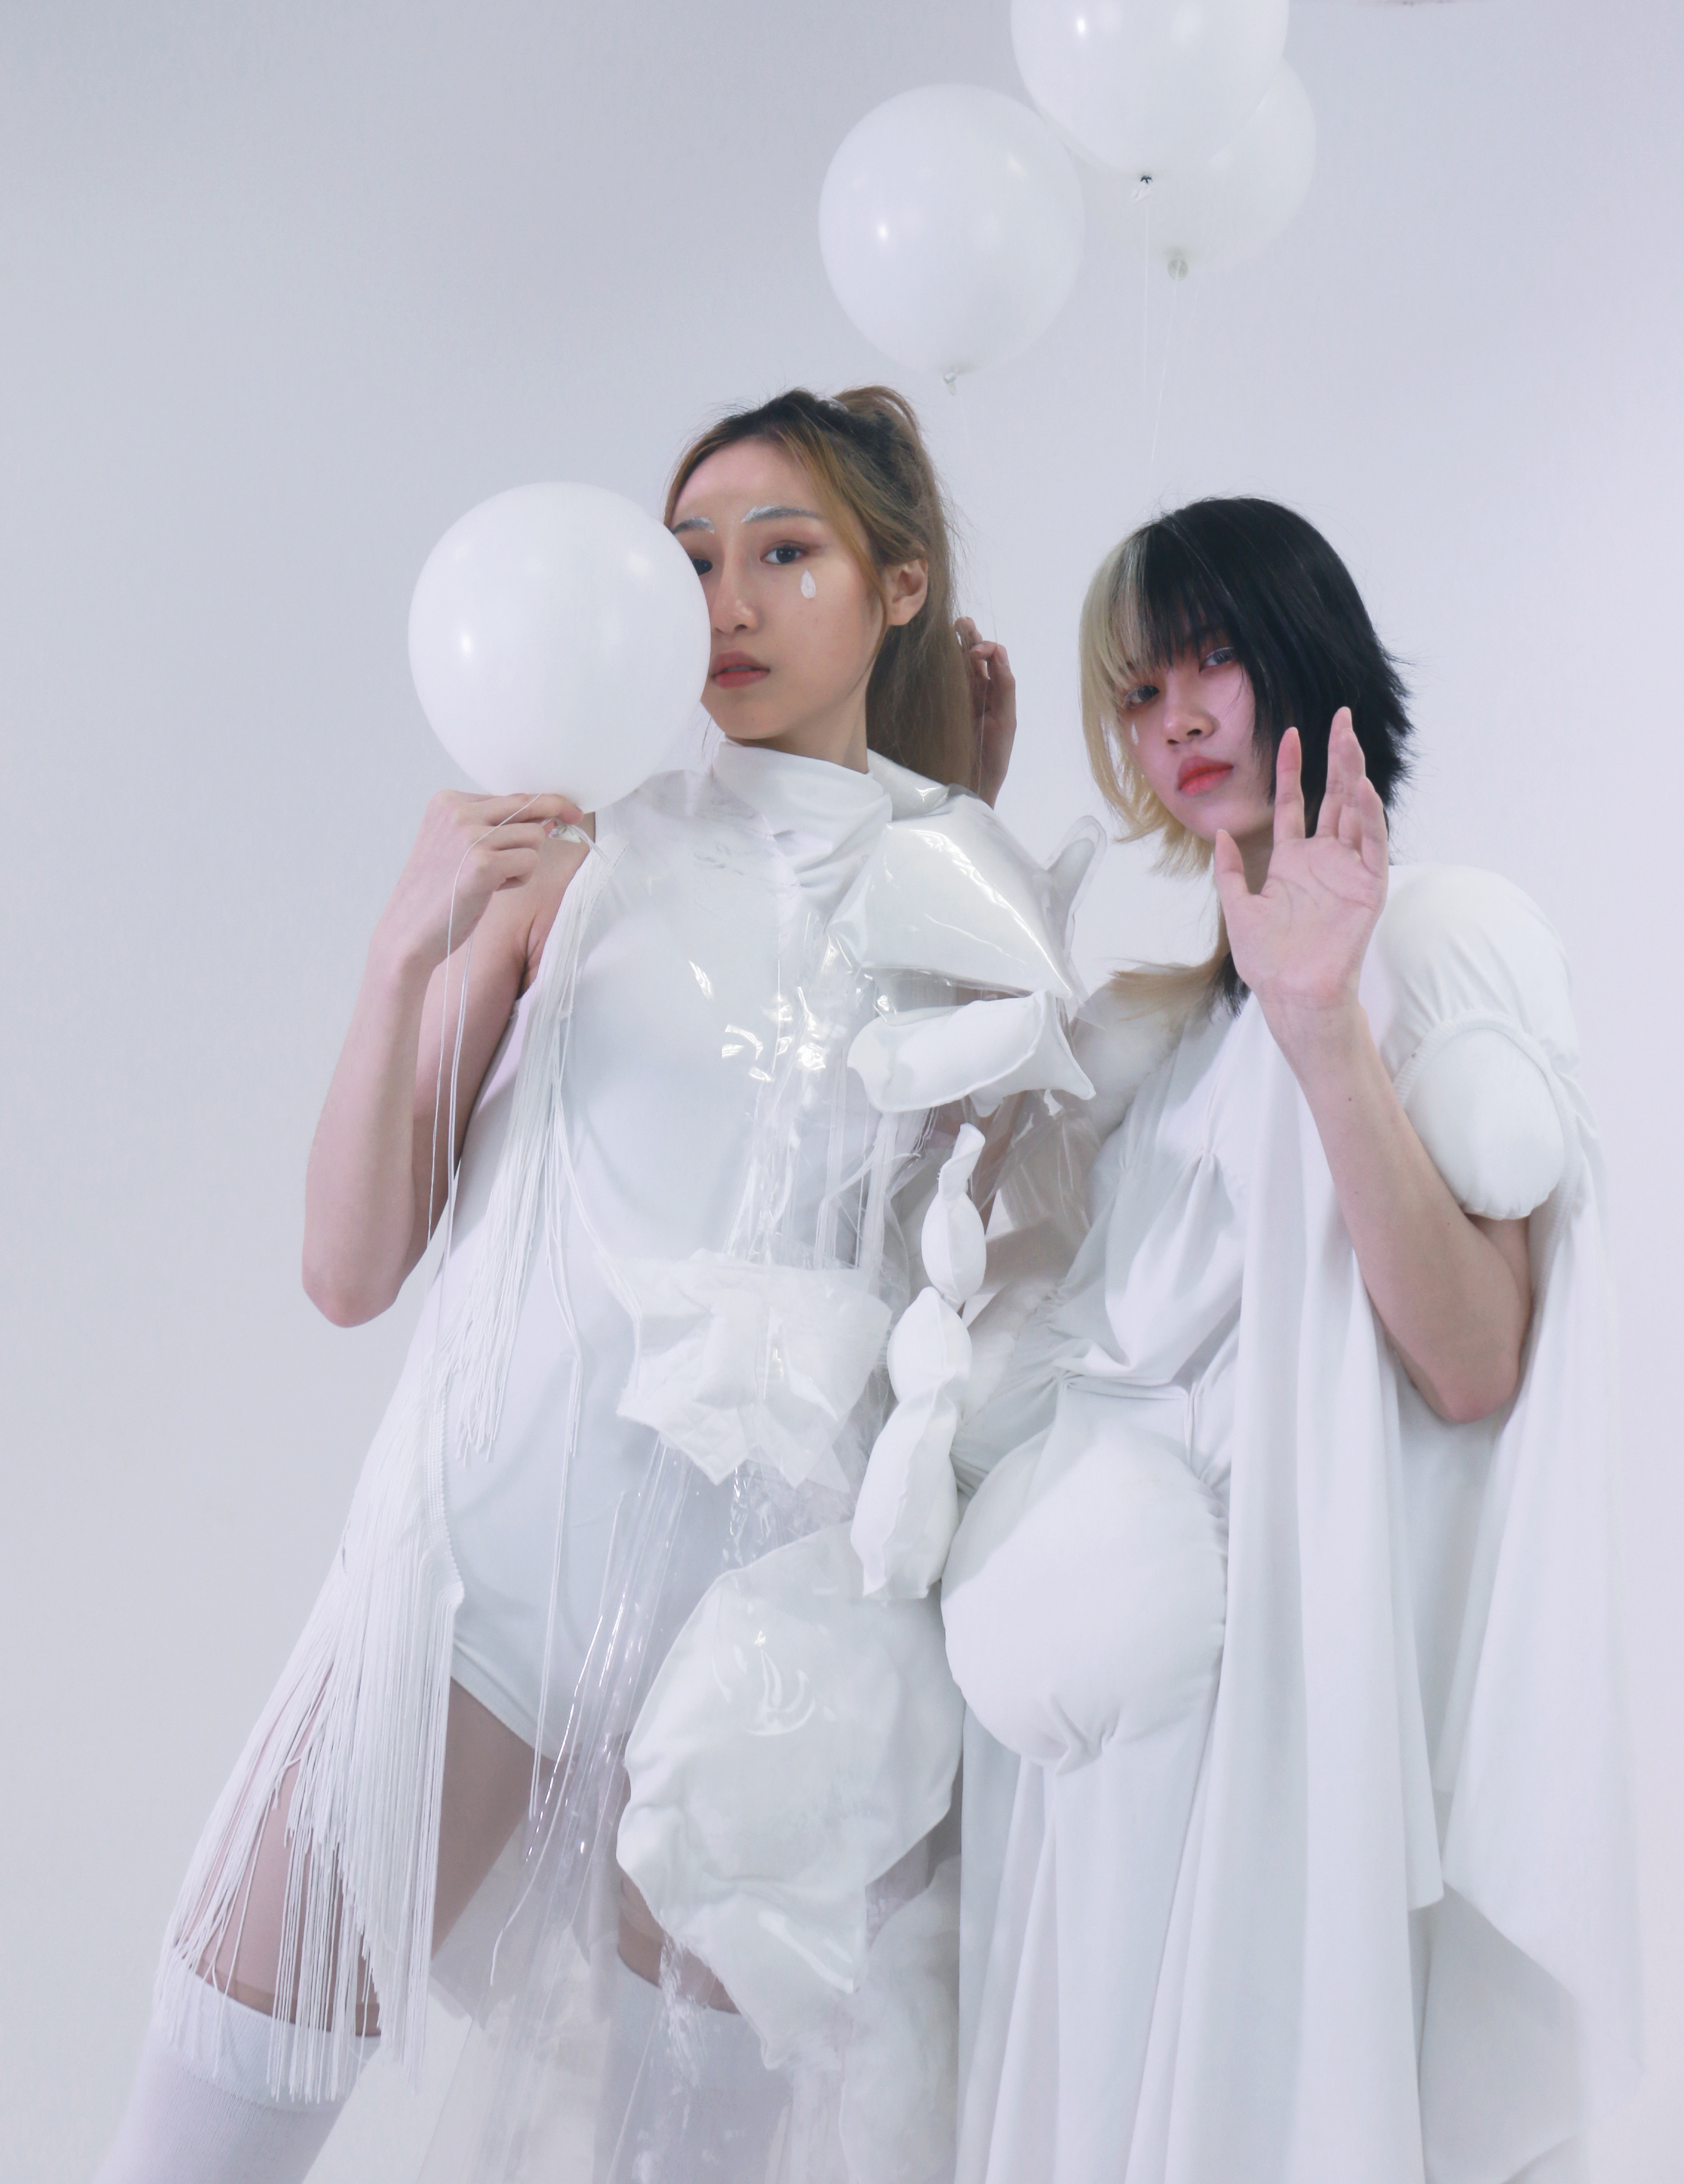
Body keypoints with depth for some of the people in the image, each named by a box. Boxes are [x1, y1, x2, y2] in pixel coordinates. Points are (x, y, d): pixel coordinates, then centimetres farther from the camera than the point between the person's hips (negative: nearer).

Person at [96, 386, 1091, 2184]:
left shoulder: (976, 900, 5)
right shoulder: (574, 852, 0)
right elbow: (350, 1273, -5)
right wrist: (404, 954, -15)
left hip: (775, 1577, 1)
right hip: (495, 1543, -1)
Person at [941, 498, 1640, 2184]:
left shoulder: (1446, 939, -6)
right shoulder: (1154, 990, 15)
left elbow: (1470, 1369, -18)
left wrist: (1326, 1030, -26)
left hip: (1290, 1672, -6)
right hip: (1098, 1666, 7)